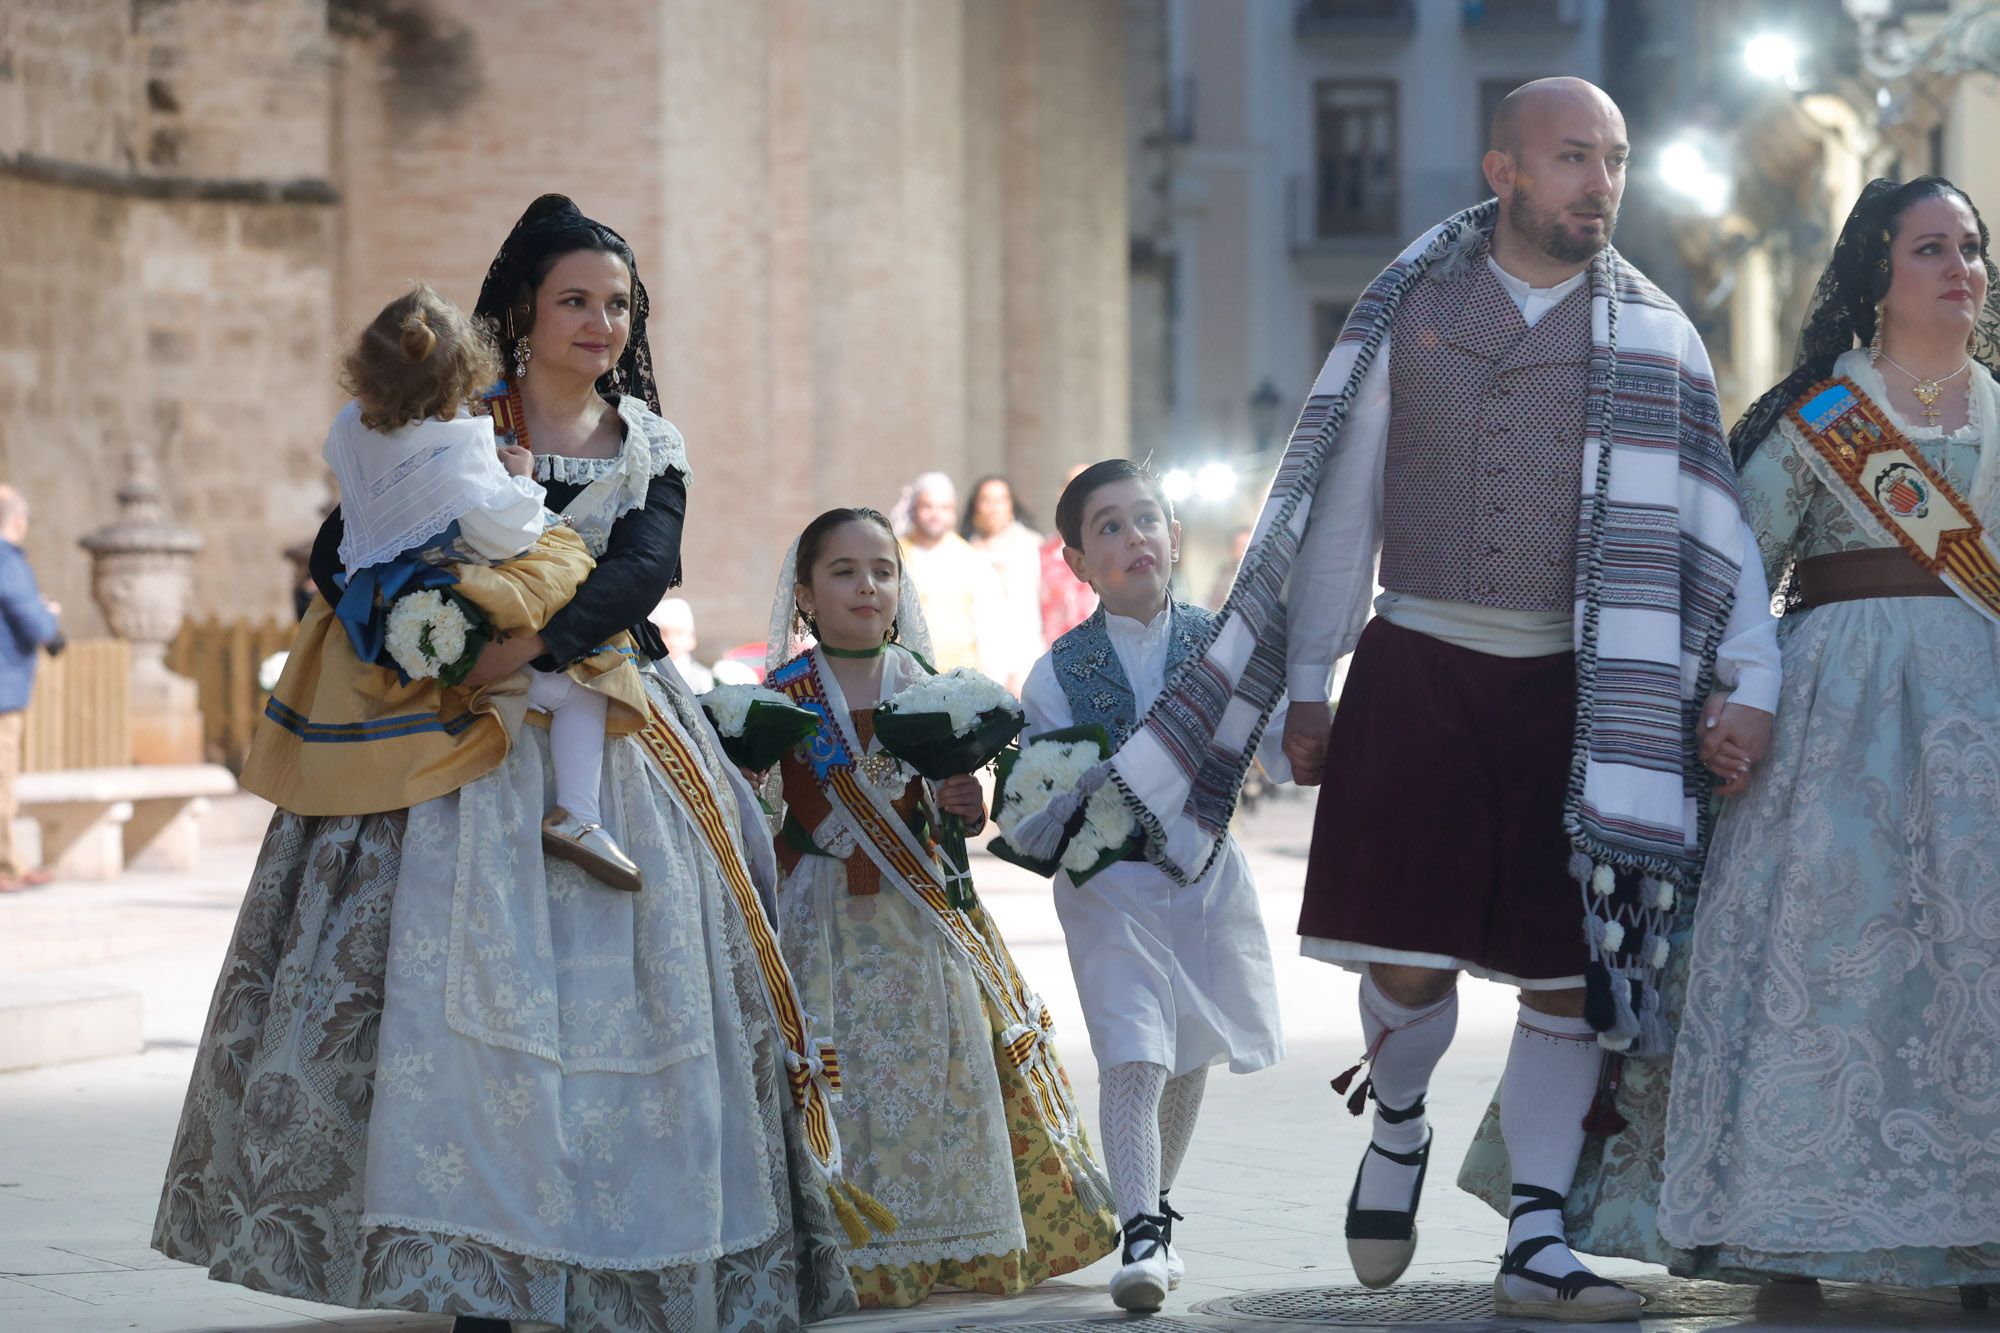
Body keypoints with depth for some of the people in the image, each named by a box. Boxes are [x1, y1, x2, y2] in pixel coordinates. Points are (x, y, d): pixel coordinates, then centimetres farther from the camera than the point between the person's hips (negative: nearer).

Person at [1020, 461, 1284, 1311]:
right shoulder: (1059, 672, -5)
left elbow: (1281, 754, -2)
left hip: (1206, 870, 3)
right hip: (1109, 882, -3)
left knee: (1188, 1059, 15)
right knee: (1132, 1057, -17)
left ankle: (1157, 1213, 34)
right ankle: (1141, 1237, -16)